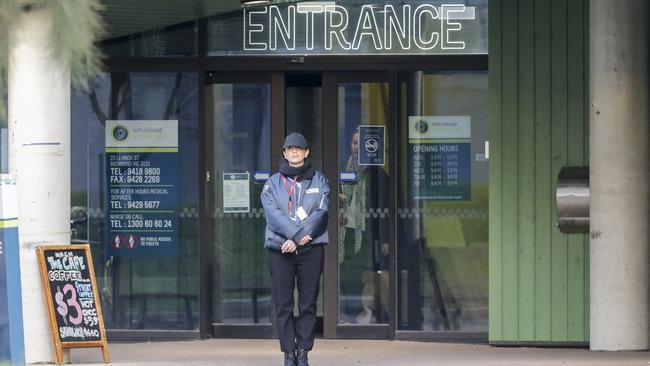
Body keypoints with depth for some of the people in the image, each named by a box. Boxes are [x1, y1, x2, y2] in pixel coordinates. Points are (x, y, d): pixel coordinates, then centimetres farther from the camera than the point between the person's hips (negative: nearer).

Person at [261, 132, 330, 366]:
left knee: (308, 303, 0)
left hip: (312, 248, 0)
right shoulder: (273, 183, 10)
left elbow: (322, 213, -3)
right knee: (283, 304, -2)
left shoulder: (319, 181, 10)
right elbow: (273, 215, -5)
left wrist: (298, 240, -15)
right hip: (279, 249, 0)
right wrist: (298, 232, -19)